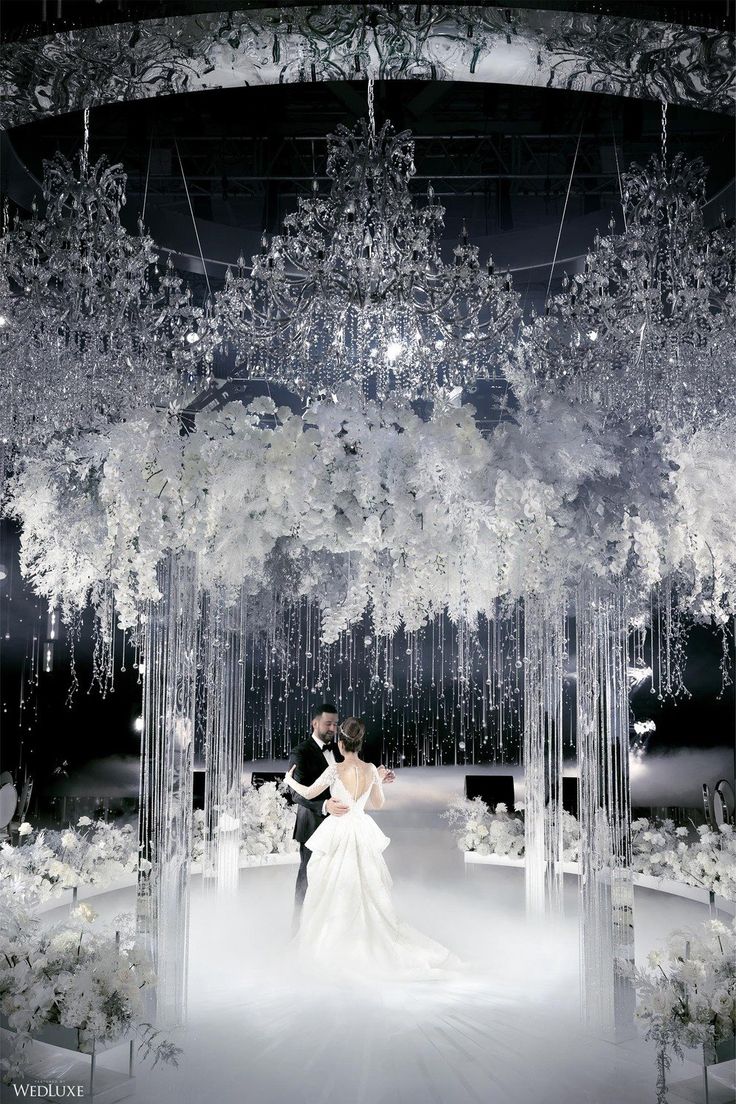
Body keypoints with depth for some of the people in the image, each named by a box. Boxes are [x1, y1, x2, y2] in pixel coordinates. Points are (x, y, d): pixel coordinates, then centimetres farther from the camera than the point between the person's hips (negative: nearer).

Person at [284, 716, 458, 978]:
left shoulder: (335, 769, -16)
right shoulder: (371, 769, -3)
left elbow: (309, 794, -5)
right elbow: (378, 803, 8)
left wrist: (290, 780, 12)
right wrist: (380, 781, 24)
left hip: (338, 834, -4)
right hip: (362, 832, 4)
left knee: (334, 890, 9)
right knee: (366, 889, 15)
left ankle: (330, 944, 20)